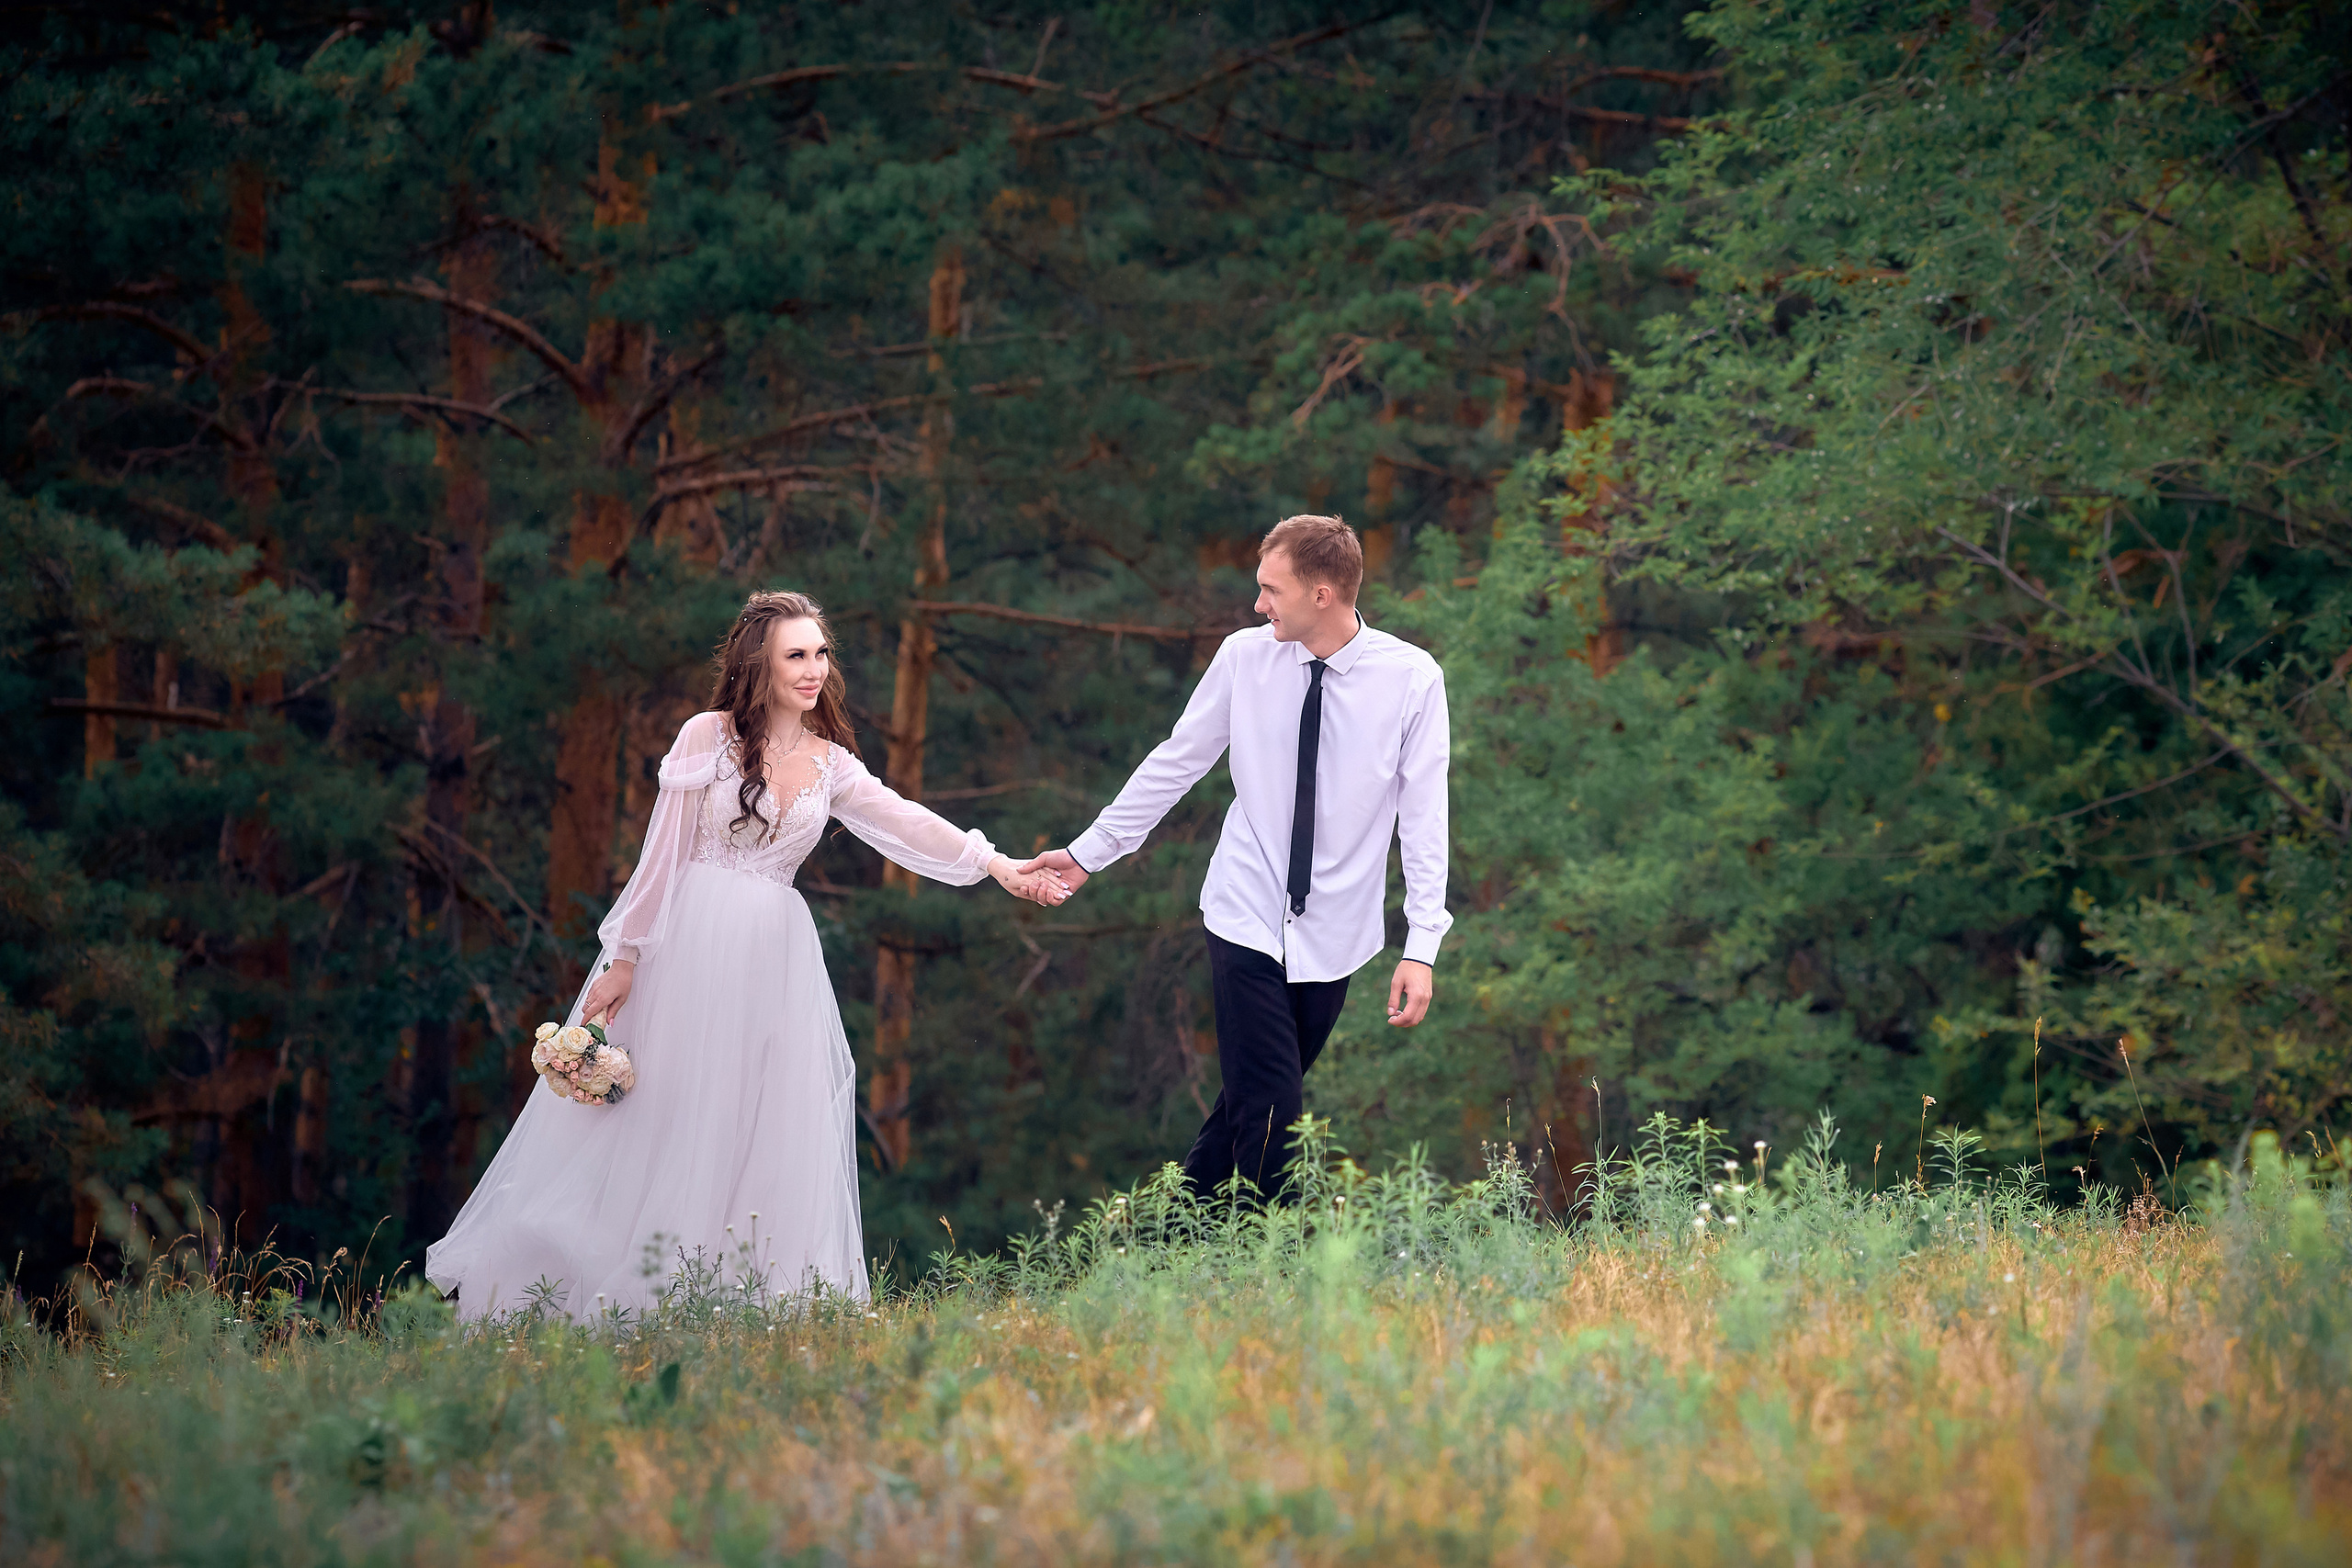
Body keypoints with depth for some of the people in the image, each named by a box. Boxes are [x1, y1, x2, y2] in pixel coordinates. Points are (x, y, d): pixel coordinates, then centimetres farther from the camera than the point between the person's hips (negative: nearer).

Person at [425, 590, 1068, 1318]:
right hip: (689, 947, -4)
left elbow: (907, 826, -2)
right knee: (659, 1129, -2)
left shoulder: (831, 765, 10)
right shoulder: (708, 737, -2)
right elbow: (662, 854, -3)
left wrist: (997, 865, -16)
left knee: (768, 1138, 0)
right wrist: (624, 958, -7)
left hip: (774, 958, 4)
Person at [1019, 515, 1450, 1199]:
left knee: (1251, 1100, 9)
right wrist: (1088, 852, 9)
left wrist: (1422, 946, -12)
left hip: (1335, 935, 0)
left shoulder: (1412, 679, -8)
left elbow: (1424, 818, -7)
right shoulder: (1245, 657, -4)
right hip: (1248, 920, 0)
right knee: (1269, 1115, -9)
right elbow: (1173, 765, 6)